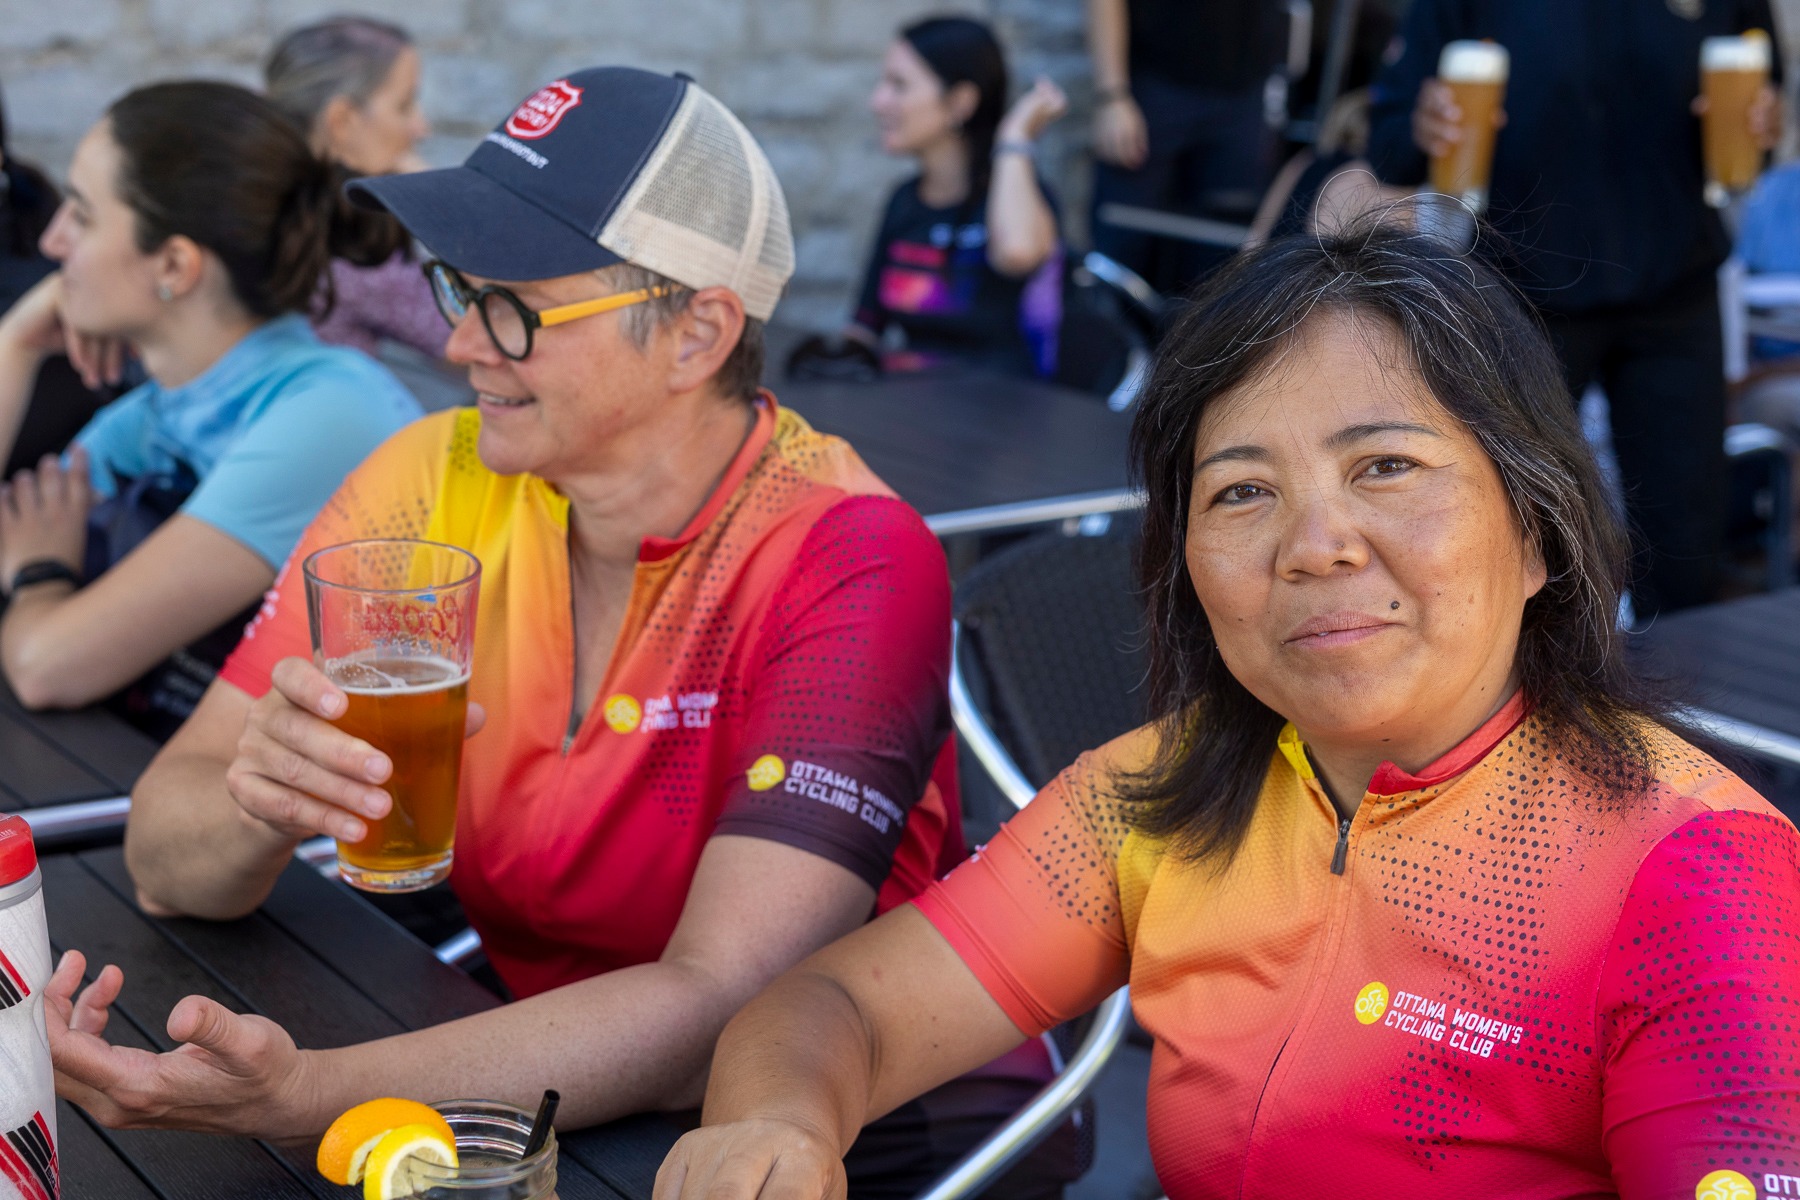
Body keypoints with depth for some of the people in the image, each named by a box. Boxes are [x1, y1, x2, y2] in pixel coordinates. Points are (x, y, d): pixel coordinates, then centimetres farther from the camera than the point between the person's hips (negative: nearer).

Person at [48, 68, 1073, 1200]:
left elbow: (721, 1007, -26)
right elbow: (167, 867, -4)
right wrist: (261, 808, -27)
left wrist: (297, 1093, -36)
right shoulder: (432, 480, -5)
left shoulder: (851, 567, -19)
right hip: (557, 1098, 4)